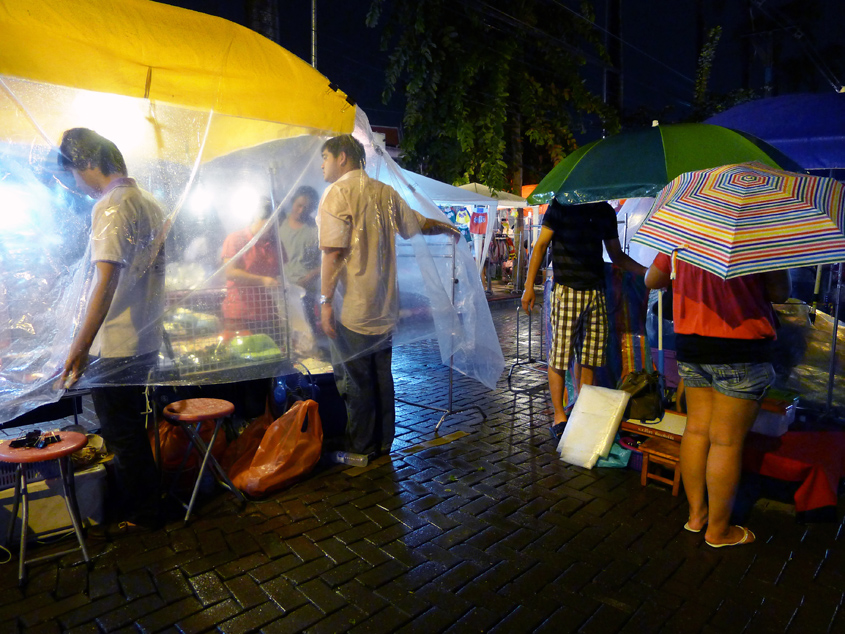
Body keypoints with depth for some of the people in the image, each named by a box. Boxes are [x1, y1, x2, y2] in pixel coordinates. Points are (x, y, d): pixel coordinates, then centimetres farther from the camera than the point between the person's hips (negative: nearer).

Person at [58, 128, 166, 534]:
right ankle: (146, 503, 38)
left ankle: (141, 516, 22)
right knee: (132, 429, 22)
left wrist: (80, 346, -29)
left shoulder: (109, 207, -18)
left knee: (122, 435, 6)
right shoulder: (149, 203, 10)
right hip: (146, 340, 9)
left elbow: (107, 280, -27)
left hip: (114, 347, -9)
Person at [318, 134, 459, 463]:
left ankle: (361, 448, 15)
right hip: (383, 307, 7)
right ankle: (383, 443, 26)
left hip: (351, 309, -6)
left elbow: (333, 253, -16)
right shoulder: (386, 193, 9)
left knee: (353, 379, 4)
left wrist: (326, 301, -13)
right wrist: (447, 227, 40)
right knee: (381, 377, 14)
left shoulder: (338, 193, -8)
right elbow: (419, 224, 19)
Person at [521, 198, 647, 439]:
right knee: (559, 356, -3)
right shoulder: (561, 205, 0)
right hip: (566, 290, -5)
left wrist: (647, 271, 7)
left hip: (596, 292, 5)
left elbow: (617, 256, 21)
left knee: (587, 357, 8)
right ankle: (559, 415, 8)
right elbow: (540, 245, -2)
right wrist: (529, 286, -9)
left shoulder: (605, 211, 15)